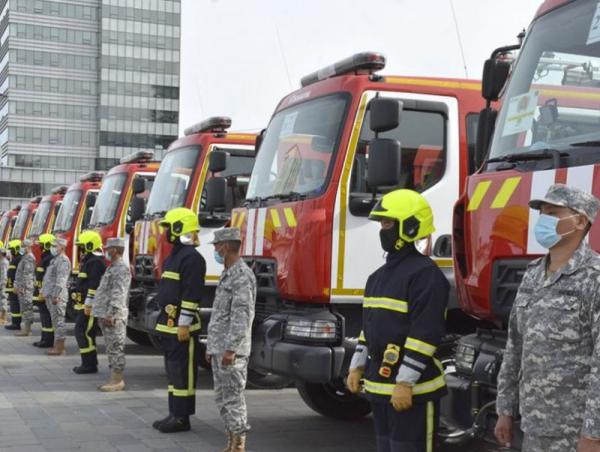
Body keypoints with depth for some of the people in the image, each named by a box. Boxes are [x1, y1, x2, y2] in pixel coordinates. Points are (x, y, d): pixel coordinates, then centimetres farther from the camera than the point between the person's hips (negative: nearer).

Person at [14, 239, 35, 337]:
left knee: (26, 308, -9)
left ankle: (26, 330, -8)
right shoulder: (25, 257, 19)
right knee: (25, 308, 12)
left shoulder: (29, 258, -14)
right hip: (22, 287, 10)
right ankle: (27, 328, 17)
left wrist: (22, 287, -22)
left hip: (26, 288, -10)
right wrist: (17, 286, 21)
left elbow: (27, 274, -21)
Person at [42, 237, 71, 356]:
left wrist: (56, 296, -25)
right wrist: (45, 293, 22)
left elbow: (61, 280, -21)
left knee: (59, 321, -7)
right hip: (51, 295, 10)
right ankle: (58, 345, 18)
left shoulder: (63, 260, -13)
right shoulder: (55, 259, 19)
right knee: (55, 321, 12)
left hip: (57, 296, -10)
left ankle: (59, 347, -6)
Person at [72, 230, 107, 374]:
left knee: (83, 332, -10)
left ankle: (89, 364, -7)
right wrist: (76, 294, 25)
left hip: (89, 305, -11)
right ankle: (90, 363, 18)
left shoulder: (96, 262, -16)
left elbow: (94, 284, -23)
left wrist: (88, 303, -25)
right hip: (83, 304, 11)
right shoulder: (88, 260, 19)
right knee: (86, 333, 12)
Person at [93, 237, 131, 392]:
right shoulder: (112, 267, 19)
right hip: (105, 315, 10)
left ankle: (117, 381, -3)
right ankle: (115, 378, 18)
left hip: (114, 317, -10)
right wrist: (103, 314, 21)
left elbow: (118, 295, -21)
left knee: (115, 349, -6)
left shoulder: (122, 269, -14)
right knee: (111, 349, 12)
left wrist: (110, 315, -25)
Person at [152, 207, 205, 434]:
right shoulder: (174, 256, 18)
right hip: (168, 324, 10)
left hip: (181, 327, -10)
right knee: (173, 370, 14)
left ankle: (182, 417, 0)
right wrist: (163, 321, 22)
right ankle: (175, 413, 22)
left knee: (183, 371, -5)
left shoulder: (192, 258, -15)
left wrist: (184, 324, -22)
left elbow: (191, 294, -21)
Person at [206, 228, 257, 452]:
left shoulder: (242, 275, -14)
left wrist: (231, 348, -24)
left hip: (231, 351, -10)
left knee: (233, 398, -7)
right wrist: (211, 346, 21)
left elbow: (242, 316, -20)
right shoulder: (227, 275, 18)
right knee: (223, 398, 13)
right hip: (219, 349, 10)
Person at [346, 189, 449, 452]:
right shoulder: (380, 275, 15)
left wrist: (405, 382, -22)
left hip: (412, 389, -9)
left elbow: (425, 334, -20)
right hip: (379, 385, 9)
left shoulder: (425, 273, -15)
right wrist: (357, 366, 16)